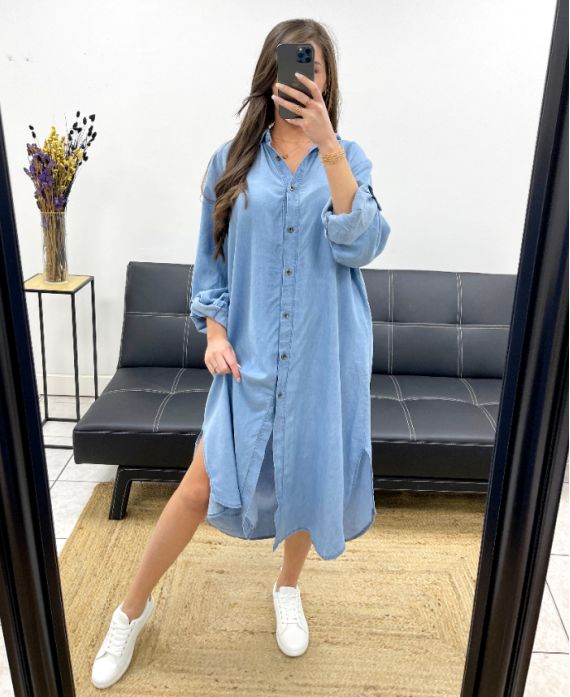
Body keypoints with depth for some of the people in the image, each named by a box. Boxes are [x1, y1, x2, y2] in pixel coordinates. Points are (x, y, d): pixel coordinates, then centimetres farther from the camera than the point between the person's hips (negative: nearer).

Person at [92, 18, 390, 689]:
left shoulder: (347, 158, 4)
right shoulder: (232, 160, 4)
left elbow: (361, 244, -15)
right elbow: (210, 259, 8)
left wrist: (326, 144, -23)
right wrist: (214, 331, -5)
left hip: (323, 355, 1)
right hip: (250, 355, 0)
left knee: (309, 478, 12)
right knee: (202, 484, -2)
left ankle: (288, 586, 42)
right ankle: (133, 607, 23)